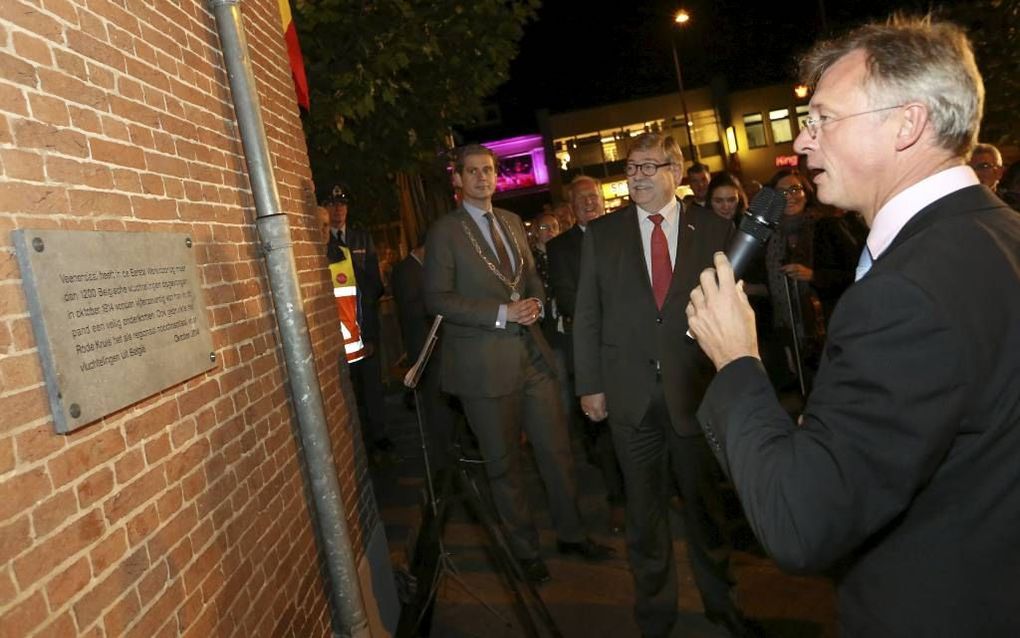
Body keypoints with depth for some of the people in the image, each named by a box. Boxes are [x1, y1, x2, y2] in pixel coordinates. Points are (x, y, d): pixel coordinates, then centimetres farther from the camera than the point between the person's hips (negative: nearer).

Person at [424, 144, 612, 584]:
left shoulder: (512, 222, 13)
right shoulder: (445, 232, -6)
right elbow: (436, 298, -12)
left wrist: (535, 302, -2)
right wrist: (502, 313, -18)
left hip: (531, 353, 5)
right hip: (485, 363, -5)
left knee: (557, 450, 12)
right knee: (504, 462, 9)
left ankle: (570, 534, 32)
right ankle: (525, 549, 27)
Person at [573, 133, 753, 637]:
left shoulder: (714, 230, 2)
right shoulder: (601, 234, 3)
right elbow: (587, 316, 3)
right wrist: (589, 385, 0)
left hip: (695, 389, 0)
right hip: (631, 394, 1)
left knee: (704, 502, 14)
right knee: (644, 509, 13)